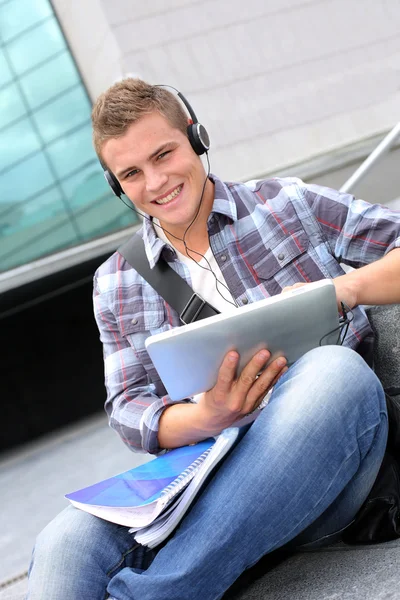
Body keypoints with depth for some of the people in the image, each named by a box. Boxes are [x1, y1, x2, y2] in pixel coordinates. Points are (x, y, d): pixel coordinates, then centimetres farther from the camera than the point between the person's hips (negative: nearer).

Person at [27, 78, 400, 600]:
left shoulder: (288, 203, 10)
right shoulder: (116, 283, 15)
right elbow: (128, 407, 7)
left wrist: (342, 290, -14)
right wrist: (205, 419, -16)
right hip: (207, 479, 0)